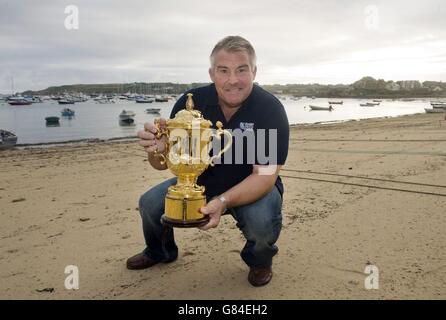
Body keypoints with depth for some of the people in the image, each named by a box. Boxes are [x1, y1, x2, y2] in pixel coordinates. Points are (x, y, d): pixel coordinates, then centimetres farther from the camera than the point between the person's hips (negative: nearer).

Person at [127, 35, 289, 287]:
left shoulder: (270, 109, -23)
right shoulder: (191, 102, -14)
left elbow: (265, 175, -27)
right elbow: (162, 164, -10)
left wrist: (223, 201, -45)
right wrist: (158, 149, -36)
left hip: (253, 189, -3)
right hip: (201, 182, 4)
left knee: (261, 221, -33)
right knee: (150, 203, -9)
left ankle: (260, 259, 6)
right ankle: (161, 252, 26)